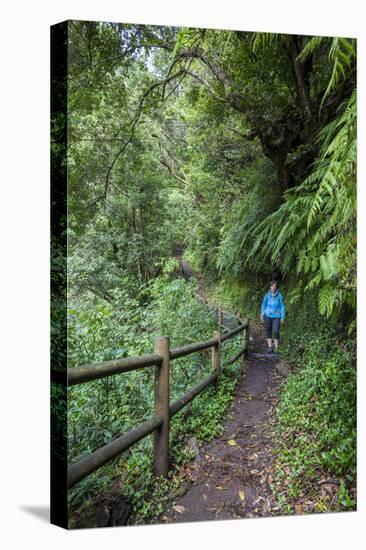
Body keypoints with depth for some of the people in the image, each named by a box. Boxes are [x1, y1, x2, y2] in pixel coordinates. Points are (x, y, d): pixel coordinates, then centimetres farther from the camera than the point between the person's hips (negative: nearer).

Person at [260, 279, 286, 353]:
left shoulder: (279, 296, -11)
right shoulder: (267, 295, -3)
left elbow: (282, 307, -4)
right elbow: (264, 305, 8)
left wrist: (282, 317, -4)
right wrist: (262, 315, 6)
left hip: (276, 316, -3)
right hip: (268, 316, 3)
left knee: (275, 331, -9)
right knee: (268, 331, 3)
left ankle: (276, 347, 9)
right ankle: (270, 347, 11)